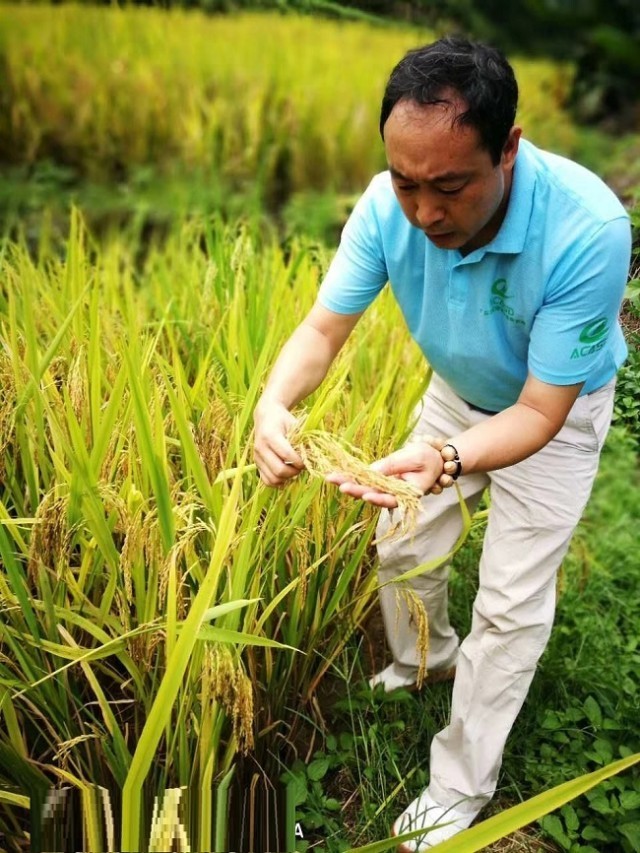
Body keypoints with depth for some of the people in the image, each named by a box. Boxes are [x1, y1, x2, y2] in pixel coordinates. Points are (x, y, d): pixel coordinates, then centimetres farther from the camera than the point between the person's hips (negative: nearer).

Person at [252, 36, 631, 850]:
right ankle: (424, 660, 48)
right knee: (402, 550, 14)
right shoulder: (388, 206, -26)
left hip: (556, 411, -4)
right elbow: (324, 326, -21)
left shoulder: (587, 231, -39)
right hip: (458, 393, 5)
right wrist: (273, 402, -42)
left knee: (510, 608, -1)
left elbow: (540, 413, -33)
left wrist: (445, 462, -51)